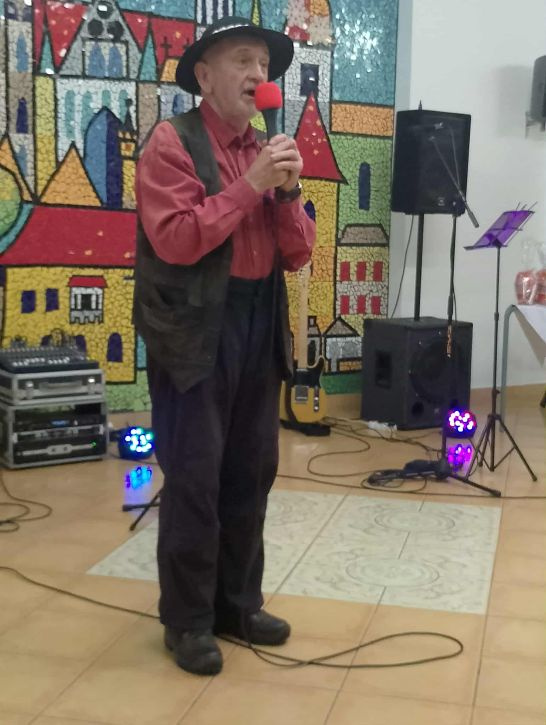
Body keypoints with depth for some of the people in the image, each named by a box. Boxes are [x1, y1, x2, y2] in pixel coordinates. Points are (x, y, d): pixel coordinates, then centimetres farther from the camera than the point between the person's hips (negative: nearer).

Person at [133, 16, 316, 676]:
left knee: (251, 473, 13)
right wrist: (250, 184, -18)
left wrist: (288, 191, -8)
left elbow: (298, 254, 9)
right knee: (194, 479, -1)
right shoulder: (172, 141, -6)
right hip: (195, 331, -7)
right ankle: (187, 621, 15)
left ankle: (238, 604, 29)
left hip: (260, 326, 7)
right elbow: (175, 240, -18)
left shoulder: (268, 150, 13)